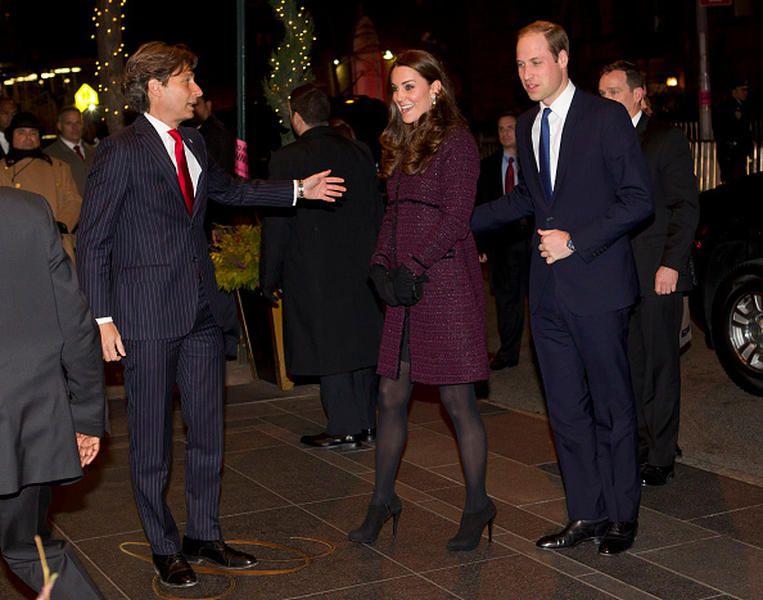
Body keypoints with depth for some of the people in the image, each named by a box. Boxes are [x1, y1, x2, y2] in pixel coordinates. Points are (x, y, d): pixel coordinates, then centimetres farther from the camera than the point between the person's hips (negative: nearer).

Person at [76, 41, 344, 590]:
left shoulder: (193, 143, 11)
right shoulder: (122, 151, -11)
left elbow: (226, 189, 30)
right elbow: (93, 240, -10)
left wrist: (299, 190, 25)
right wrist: (103, 318, -14)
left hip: (201, 308, 7)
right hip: (147, 315, -7)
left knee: (208, 430, 13)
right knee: (152, 437, 5)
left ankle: (204, 535, 27)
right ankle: (165, 548, 19)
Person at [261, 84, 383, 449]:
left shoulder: (287, 160, -10)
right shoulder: (361, 154, 5)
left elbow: (277, 226, -8)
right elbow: (377, 213, 10)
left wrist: (269, 279, 0)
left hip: (316, 273, -5)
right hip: (361, 269, 5)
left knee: (328, 348, 2)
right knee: (361, 341, 12)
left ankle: (344, 428, 6)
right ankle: (367, 422, 21)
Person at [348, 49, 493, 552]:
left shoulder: (456, 141, -7)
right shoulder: (402, 146, 17)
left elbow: (456, 218, -13)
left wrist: (413, 268, -17)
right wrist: (382, 266, 2)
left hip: (447, 284, -7)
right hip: (406, 288, 8)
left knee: (458, 399, 0)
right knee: (392, 397, 9)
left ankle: (478, 507, 13)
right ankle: (383, 501, 21)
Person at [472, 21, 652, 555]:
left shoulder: (607, 117, -8)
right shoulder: (528, 126, 13)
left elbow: (638, 200, -11)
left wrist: (577, 241, -16)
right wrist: (466, 220, 19)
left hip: (597, 286, -6)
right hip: (549, 290, 6)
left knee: (611, 405, 4)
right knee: (565, 407, 10)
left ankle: (622, 516, 17)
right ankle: (587, 514, 22)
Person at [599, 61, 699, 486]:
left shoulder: (667, 140, -3)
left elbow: (686, 208, -7)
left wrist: (671, 264, -14)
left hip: (657, 274, -5)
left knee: (659, 364, 1)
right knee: (629, 364, 10)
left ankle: (660, 458, 8)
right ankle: (638, 446, 21)